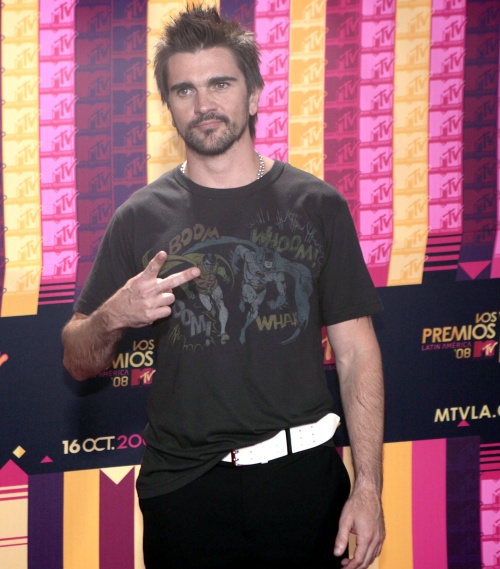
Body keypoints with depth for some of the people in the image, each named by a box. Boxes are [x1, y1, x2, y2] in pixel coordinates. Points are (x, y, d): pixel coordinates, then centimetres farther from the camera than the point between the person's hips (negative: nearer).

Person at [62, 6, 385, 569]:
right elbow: (78, 362, 7)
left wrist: (368, 486, -6)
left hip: (301, 479, 0)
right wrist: (112, 316, -15)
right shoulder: (141, 217, 4)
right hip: (183, 488, 0)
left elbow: (357, 354, 2)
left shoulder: (317, 206, 3)